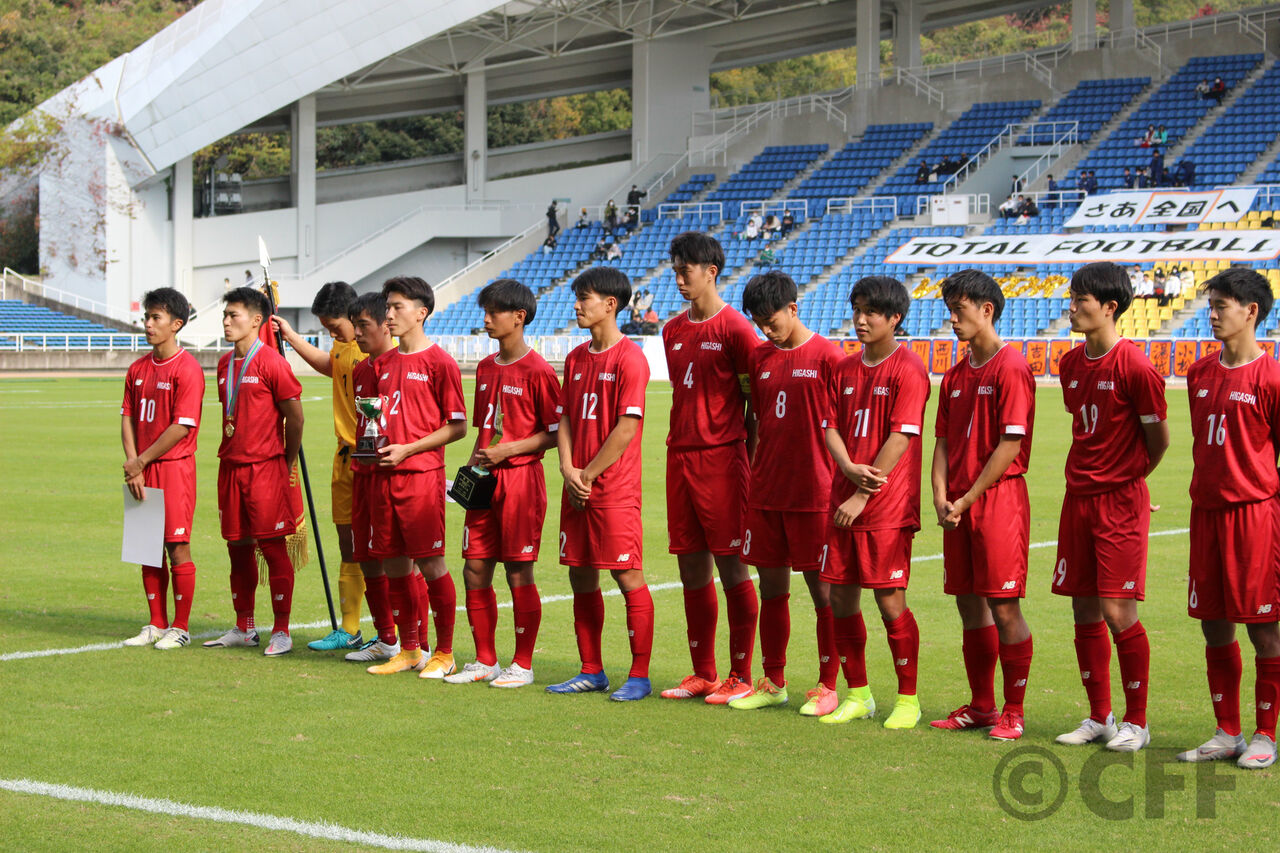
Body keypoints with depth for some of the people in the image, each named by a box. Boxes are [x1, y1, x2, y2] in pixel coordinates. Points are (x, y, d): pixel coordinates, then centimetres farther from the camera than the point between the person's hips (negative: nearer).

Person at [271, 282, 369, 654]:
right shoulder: (343, 345, 13)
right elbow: (329, 366, 37)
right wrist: (291, 336, 34)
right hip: (346, 456, 9)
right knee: (348, 543, 12)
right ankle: (349, 629, 19)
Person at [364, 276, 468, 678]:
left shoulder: (439, 362, -7)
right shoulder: (384, 363, 14)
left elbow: (458, 427, -8)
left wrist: (408, 449, -14)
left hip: (422, 474, -7)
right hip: (384, 475, 7)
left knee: (430, 564, -4)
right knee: (394, 564, 9)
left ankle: (444, 653, 5)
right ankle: (409, 650, 19)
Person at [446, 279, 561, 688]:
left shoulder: (537, 370, -9)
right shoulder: (486, 367, 14)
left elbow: (555, 434, -10)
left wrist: (507, 450, -16)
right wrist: (474, 462, 7)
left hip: (521, 476, -7)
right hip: (486, 481, 7)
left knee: (519, 572, -2)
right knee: (475, 570, 6)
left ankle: (522, 665, 6)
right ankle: (485, 661, 17)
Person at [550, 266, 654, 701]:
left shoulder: (629, 358, -10)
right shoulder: (576, 358, 14)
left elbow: (627, 427, -14)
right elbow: (565, 418, 14)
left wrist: (589, 474, -11)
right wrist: (568, 470, -2)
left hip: (615, 488, -8)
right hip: (577, 488, 8)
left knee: (628, 576, -5)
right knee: (581, 575, 10)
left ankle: (639, 676, 0)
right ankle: (591, 671, 19)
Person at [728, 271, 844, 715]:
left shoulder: (826, 355, -7)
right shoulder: (759, 356, 10)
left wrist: (839, 485, -11)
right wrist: (755, 478, 13)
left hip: (813, 494, -6)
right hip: (766, 493, 6)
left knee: (822, 588, 1)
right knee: (771, 587, 10)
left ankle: (828, 685, 8)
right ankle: (773, 683, 20)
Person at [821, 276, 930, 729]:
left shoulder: (907, 369, -8)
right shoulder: (845, 369, 13)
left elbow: (900, 437, -14)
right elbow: (832, 427, 10)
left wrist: (862, 498, -15)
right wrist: (850, 469, -12)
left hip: (888, 506, -7)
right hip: (844, 502, 7)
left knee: (890, 600, -5)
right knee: (841, 597, 7)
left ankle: (907, 699, 7)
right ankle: (857, 694, 20)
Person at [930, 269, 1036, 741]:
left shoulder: (1010, 368, -10)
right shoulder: (956, 375, 15)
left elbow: (1009, 446, -14)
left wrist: (968, 499, -13)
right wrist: (941, 496, -1)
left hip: (999, 498, -8)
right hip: (959, 506, 8)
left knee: (1003, 608, -6)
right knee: (970, 605, 11)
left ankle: (1013, 712, 2)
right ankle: (980, 706, 20)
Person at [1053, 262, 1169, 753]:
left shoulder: (1134, 367, -14)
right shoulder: (1071, 364, 9)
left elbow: (1159, 439, -5)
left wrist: (1125, 478, 8)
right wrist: (1090, 476, 13)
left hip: (1121, 501, -7)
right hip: (1078, 498, 7)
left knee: (1118, 613, -7)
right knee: (1085, 612, 8)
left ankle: (1136, 722, 4)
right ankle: (1099, 718, 18)